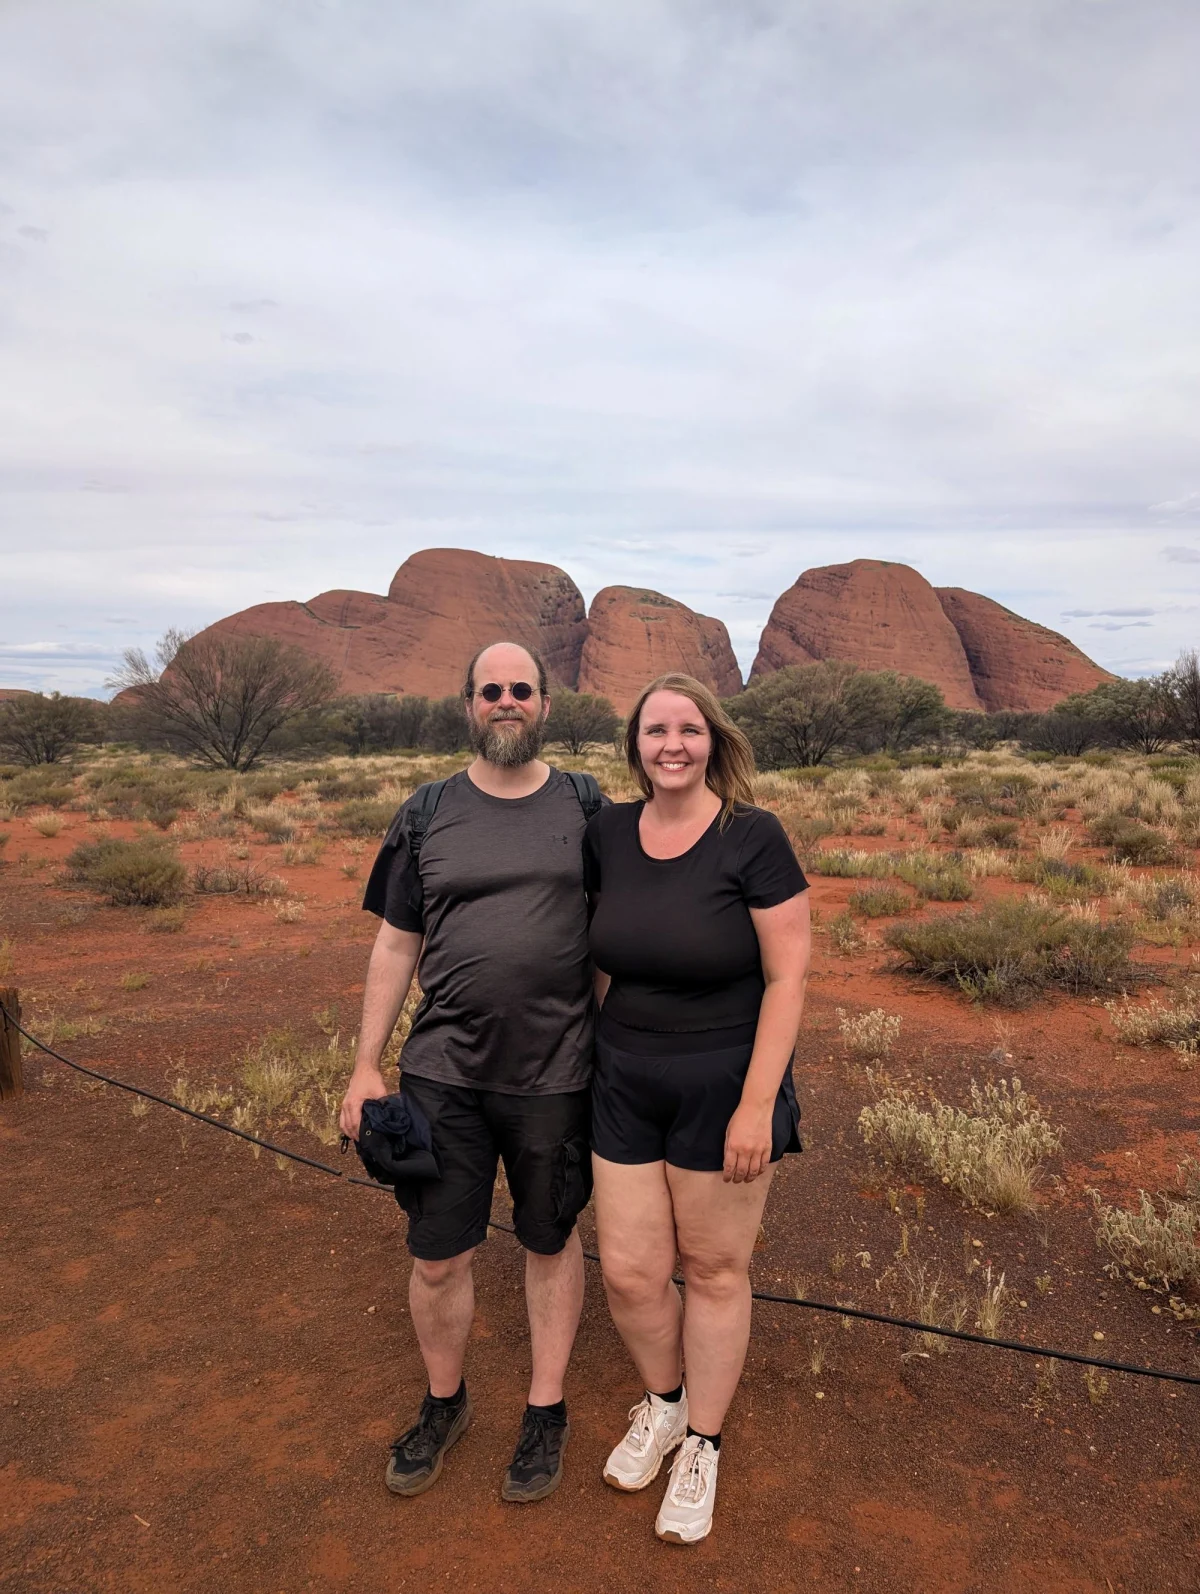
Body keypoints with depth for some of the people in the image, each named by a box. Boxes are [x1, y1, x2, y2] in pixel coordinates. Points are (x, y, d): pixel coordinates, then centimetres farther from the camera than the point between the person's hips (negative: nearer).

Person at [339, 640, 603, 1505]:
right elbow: (396, 947, 5)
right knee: (438, 1257, 10)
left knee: (552, 1242, 15)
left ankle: (547, 1409, 37)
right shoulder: (426, 816, 2)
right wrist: (367, 1066, 4)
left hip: (555, 1074, -1)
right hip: (443, 1071, 1)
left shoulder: (586, 809, 0)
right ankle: (445, 1403, 38)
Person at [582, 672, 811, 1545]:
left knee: (714, 1270, 13)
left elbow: (788, 976, -14)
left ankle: (703, 1445, 37)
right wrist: (598, 1052, 12)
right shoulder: (609, 832, -3)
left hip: (724, 1087, -3)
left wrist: (757, 1104, -16)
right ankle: (663, 1401, 42)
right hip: (626, 1086, 4)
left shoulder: (754, 837, -16)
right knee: (630, 1272, 10)